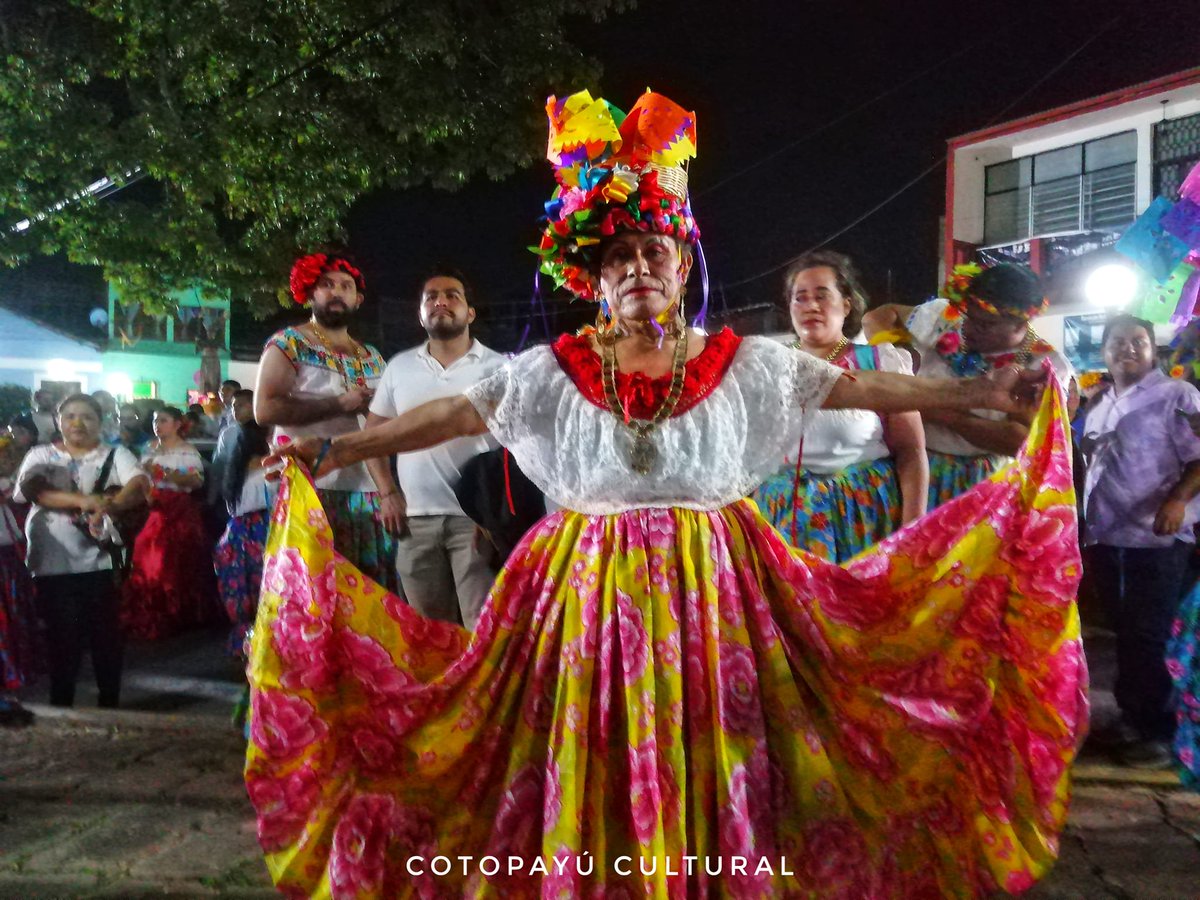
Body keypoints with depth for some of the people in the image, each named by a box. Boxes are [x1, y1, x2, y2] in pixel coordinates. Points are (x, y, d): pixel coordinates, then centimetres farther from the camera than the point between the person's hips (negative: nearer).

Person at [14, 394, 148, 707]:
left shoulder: (115, 455, 4)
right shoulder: (41, 455, 7)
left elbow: (140, 484, -15)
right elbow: (31, 488, -13)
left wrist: (112, 505, -37)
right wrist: (82, 500, -29)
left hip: (98, 560, 0)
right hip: (51, 562, 0)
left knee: (105, 634, 4)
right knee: (62, 636, 6)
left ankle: (110, 703, 20)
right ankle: (60, 707, 22)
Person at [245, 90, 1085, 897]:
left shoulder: (746, 363, -2)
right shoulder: (553, 371, -1)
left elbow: (867, 387, -1)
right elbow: (446, 417, 1)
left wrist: (982, 392, -5)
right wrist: (334, 450, -1)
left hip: (713, 597, 0)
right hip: (592, 599, 1)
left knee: (714, 772, 8)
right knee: (592, 776, 9)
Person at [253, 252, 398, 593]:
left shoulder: (373, 358, 18)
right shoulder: (288, 344, 3)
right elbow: (265, 409, -11)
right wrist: (339, 404, -11)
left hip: (367, 490, 5)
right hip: (311, 488, -5)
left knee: (375, 585, 4)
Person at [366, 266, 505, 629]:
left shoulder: (497, 367, 1)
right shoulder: (399, 366, 11)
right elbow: (373, 431, 16)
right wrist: (388, 492, 5)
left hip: (475, 516, -4)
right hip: (416, 519, 4)